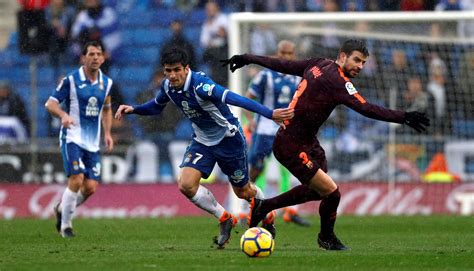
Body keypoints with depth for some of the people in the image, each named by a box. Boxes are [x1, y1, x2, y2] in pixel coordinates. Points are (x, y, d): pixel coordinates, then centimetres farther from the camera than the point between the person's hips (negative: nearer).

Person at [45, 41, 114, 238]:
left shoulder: (106, 83, 8)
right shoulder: (71, 80, -7)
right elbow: (50, 103, -7)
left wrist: (107, 133, 11)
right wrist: (63, 115, -28)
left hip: (93, 142, 5)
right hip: (72, 138, -5)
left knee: (90, 187, -3)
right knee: (76, 180, -19)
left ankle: (61, 209, 24)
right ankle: (66, 225, -2)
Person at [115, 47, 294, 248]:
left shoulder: (200, 85, -32)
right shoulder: (168, 86, -9)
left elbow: (235, 99, -41)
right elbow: (156, 107, 14)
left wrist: (271, 114, -48)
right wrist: (132, 109, -2)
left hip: (228, 139, -6)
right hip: (202, 140, 6)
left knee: (243, 192, 10)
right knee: (186, 185, -14)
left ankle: (268, 218, 43)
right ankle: (224, 220, 7)